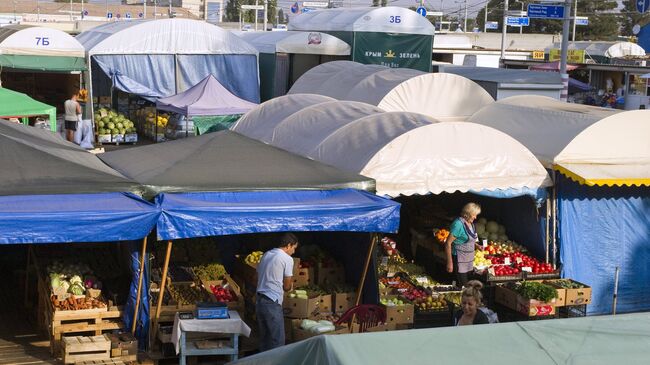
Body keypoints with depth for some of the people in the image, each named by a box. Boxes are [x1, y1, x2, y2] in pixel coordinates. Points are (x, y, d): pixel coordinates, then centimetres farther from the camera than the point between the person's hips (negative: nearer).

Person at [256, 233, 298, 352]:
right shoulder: (287, 259, -7)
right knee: (277, 341, -3)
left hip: (259, 301, 8)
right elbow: (287, 286, -3)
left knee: (264, 337, 14)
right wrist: (289, 286, 19)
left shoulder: (266, 255, 15)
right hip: (272, 304, -8)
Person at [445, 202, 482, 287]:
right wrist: (449, 263, -21)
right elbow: (448, 243, -19)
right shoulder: (458, 224, -18)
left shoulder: (470, 223, 8)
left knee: (466, 284, 10)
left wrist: (476, 245, 8)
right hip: (459, 260, -9)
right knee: (462, 285, -9)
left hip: (468, 260, 9)